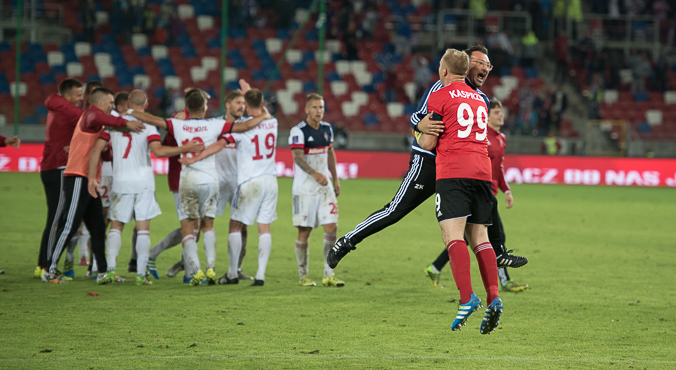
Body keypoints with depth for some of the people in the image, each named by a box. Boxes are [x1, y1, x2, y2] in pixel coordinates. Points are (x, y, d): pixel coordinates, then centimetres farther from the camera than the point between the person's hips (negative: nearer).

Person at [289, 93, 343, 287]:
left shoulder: (327, 129, 9)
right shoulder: (298, 131, -12)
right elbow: (297, 157, -24)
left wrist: (335, 179, 22)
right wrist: (314, 173, -39)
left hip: (325, 187, 6)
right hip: (304, 189, -6)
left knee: (331, 227, -3)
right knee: (304, 232, -1)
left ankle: (329, 274, 2)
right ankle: (304, 275, 10)